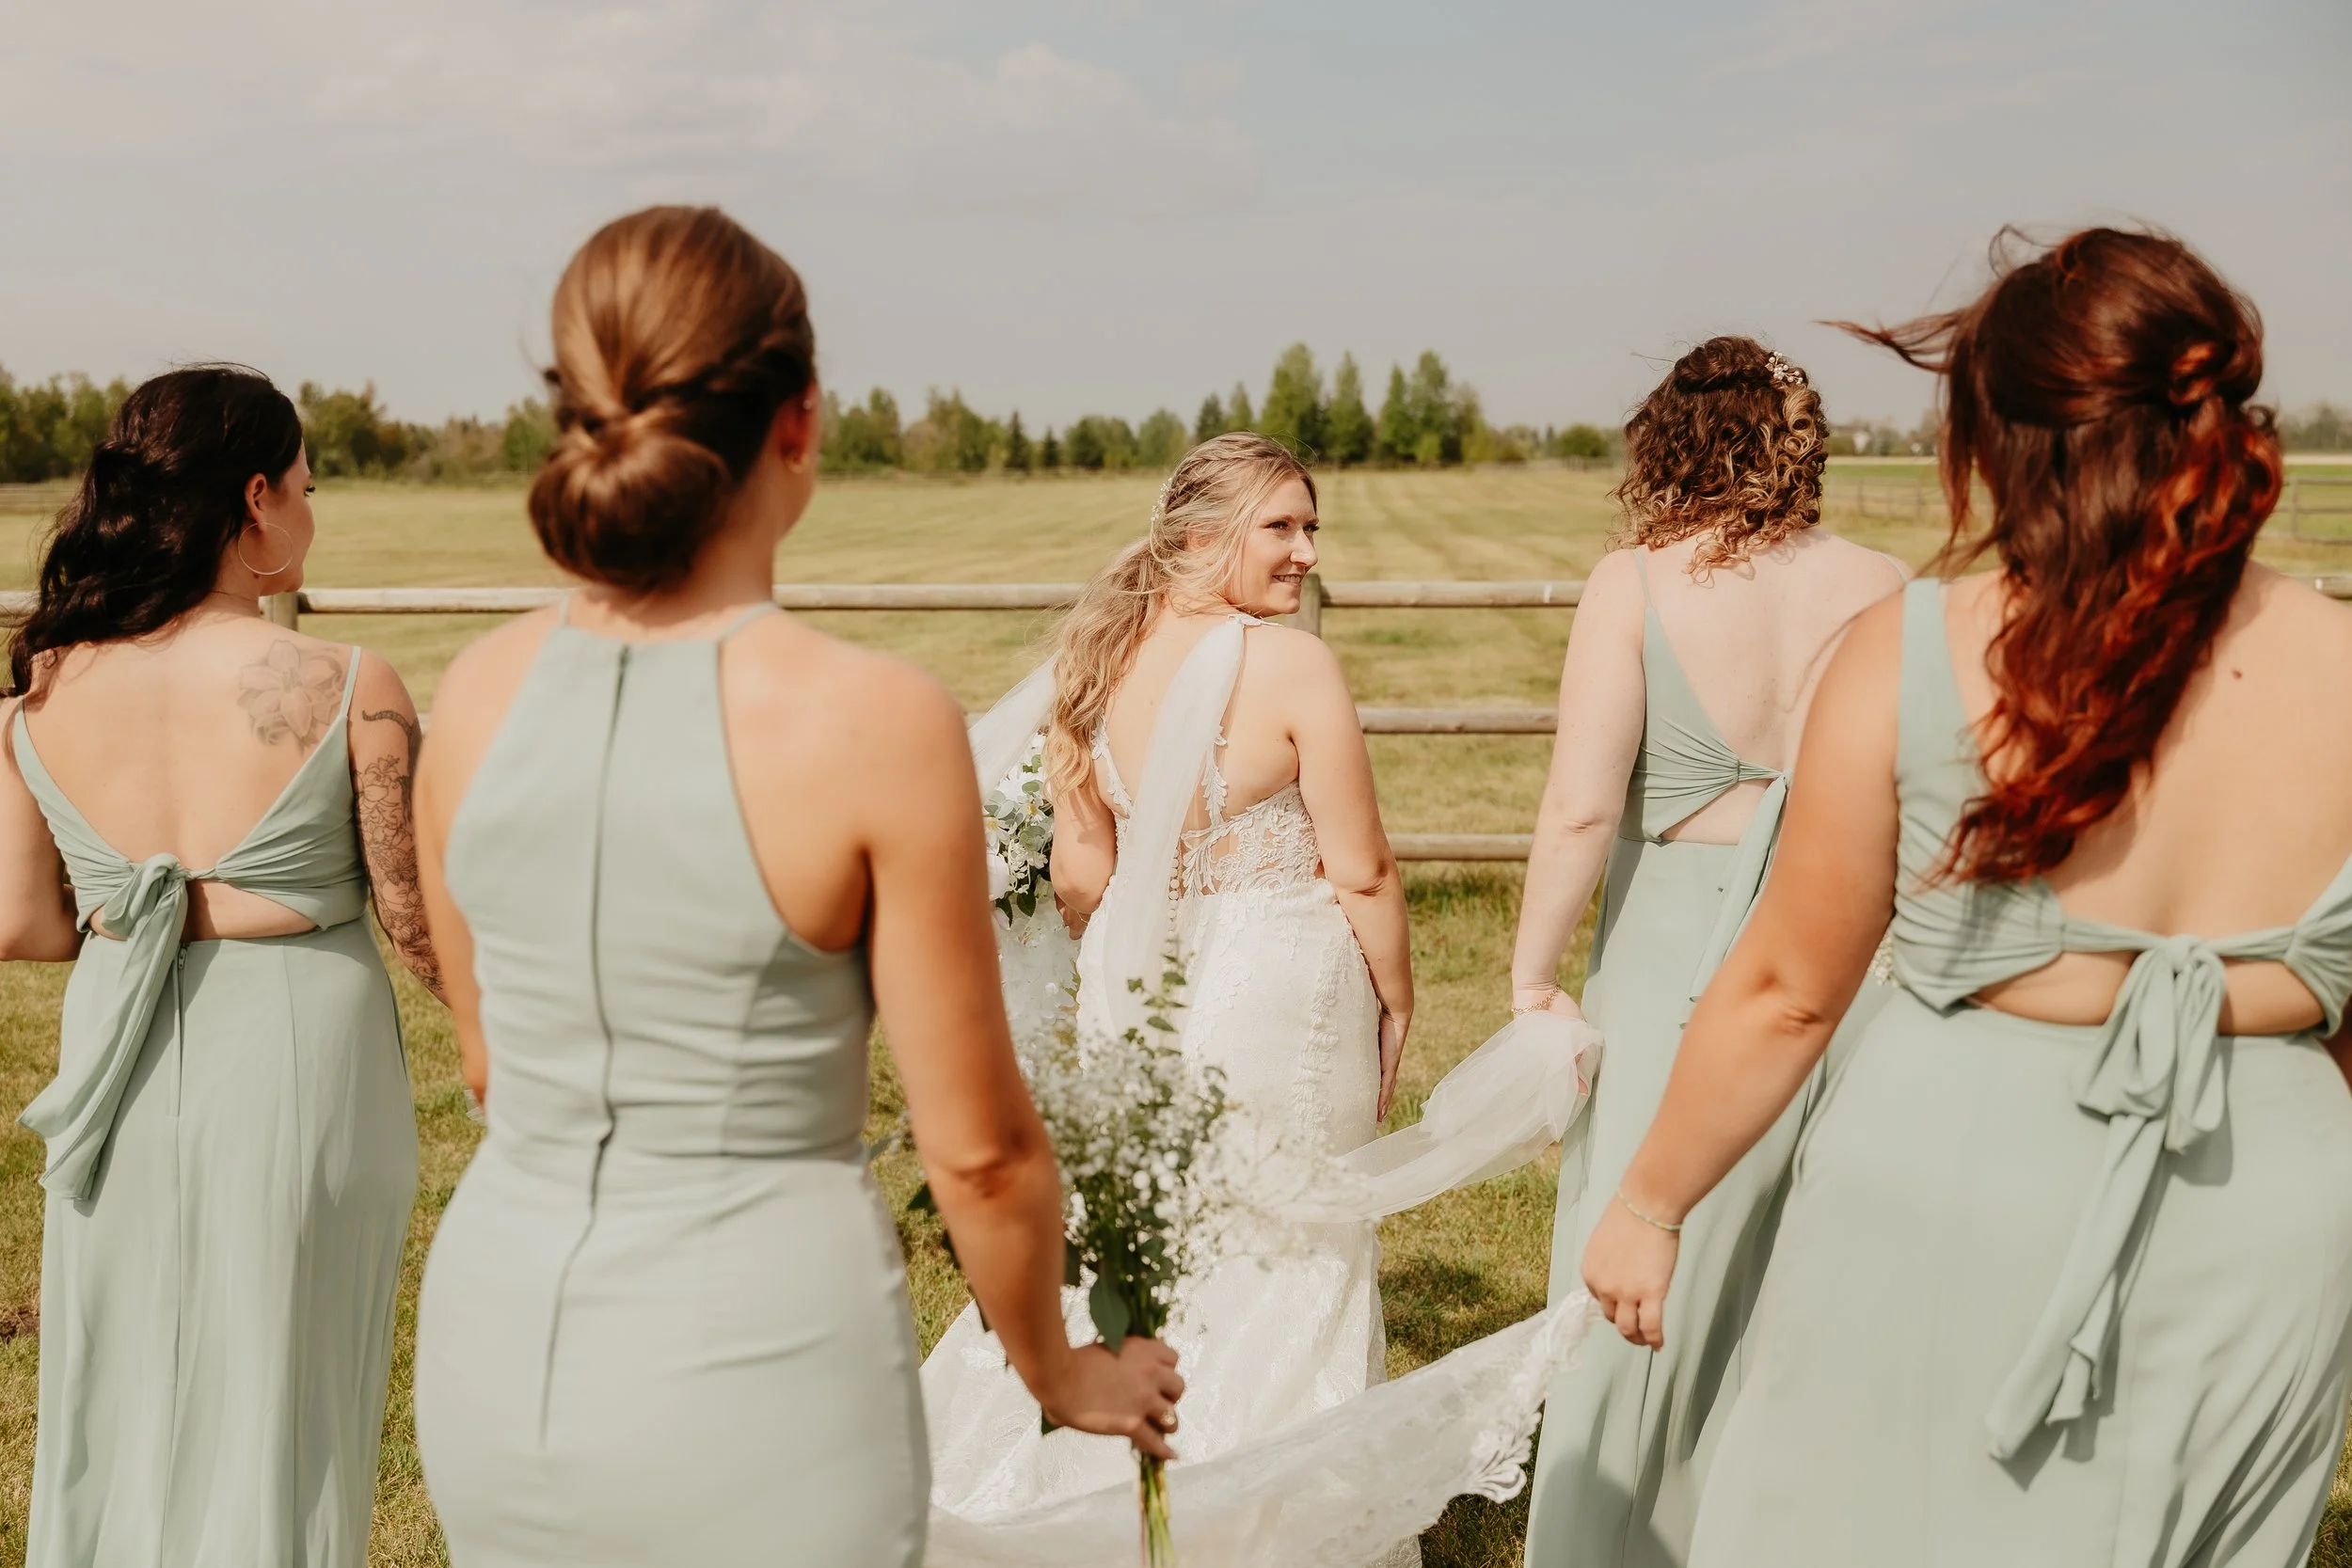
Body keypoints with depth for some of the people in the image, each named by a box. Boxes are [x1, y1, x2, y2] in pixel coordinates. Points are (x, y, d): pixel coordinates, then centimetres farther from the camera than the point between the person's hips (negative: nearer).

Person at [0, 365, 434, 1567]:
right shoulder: (349, 694, -16)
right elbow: (417, 927, -11)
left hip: (122, 1083, 4)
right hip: (296, 1067, -3)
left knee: (114, 1412, 20)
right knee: (278, 1423, 13)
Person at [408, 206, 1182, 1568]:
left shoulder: (479, 693, -5)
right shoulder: (879, 723, -19)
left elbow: (486, 1057, 9)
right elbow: (980, 1149, -11)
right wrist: (1063, 1373, 7)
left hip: (498, 1353, 5)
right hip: (758, 1386, -4)